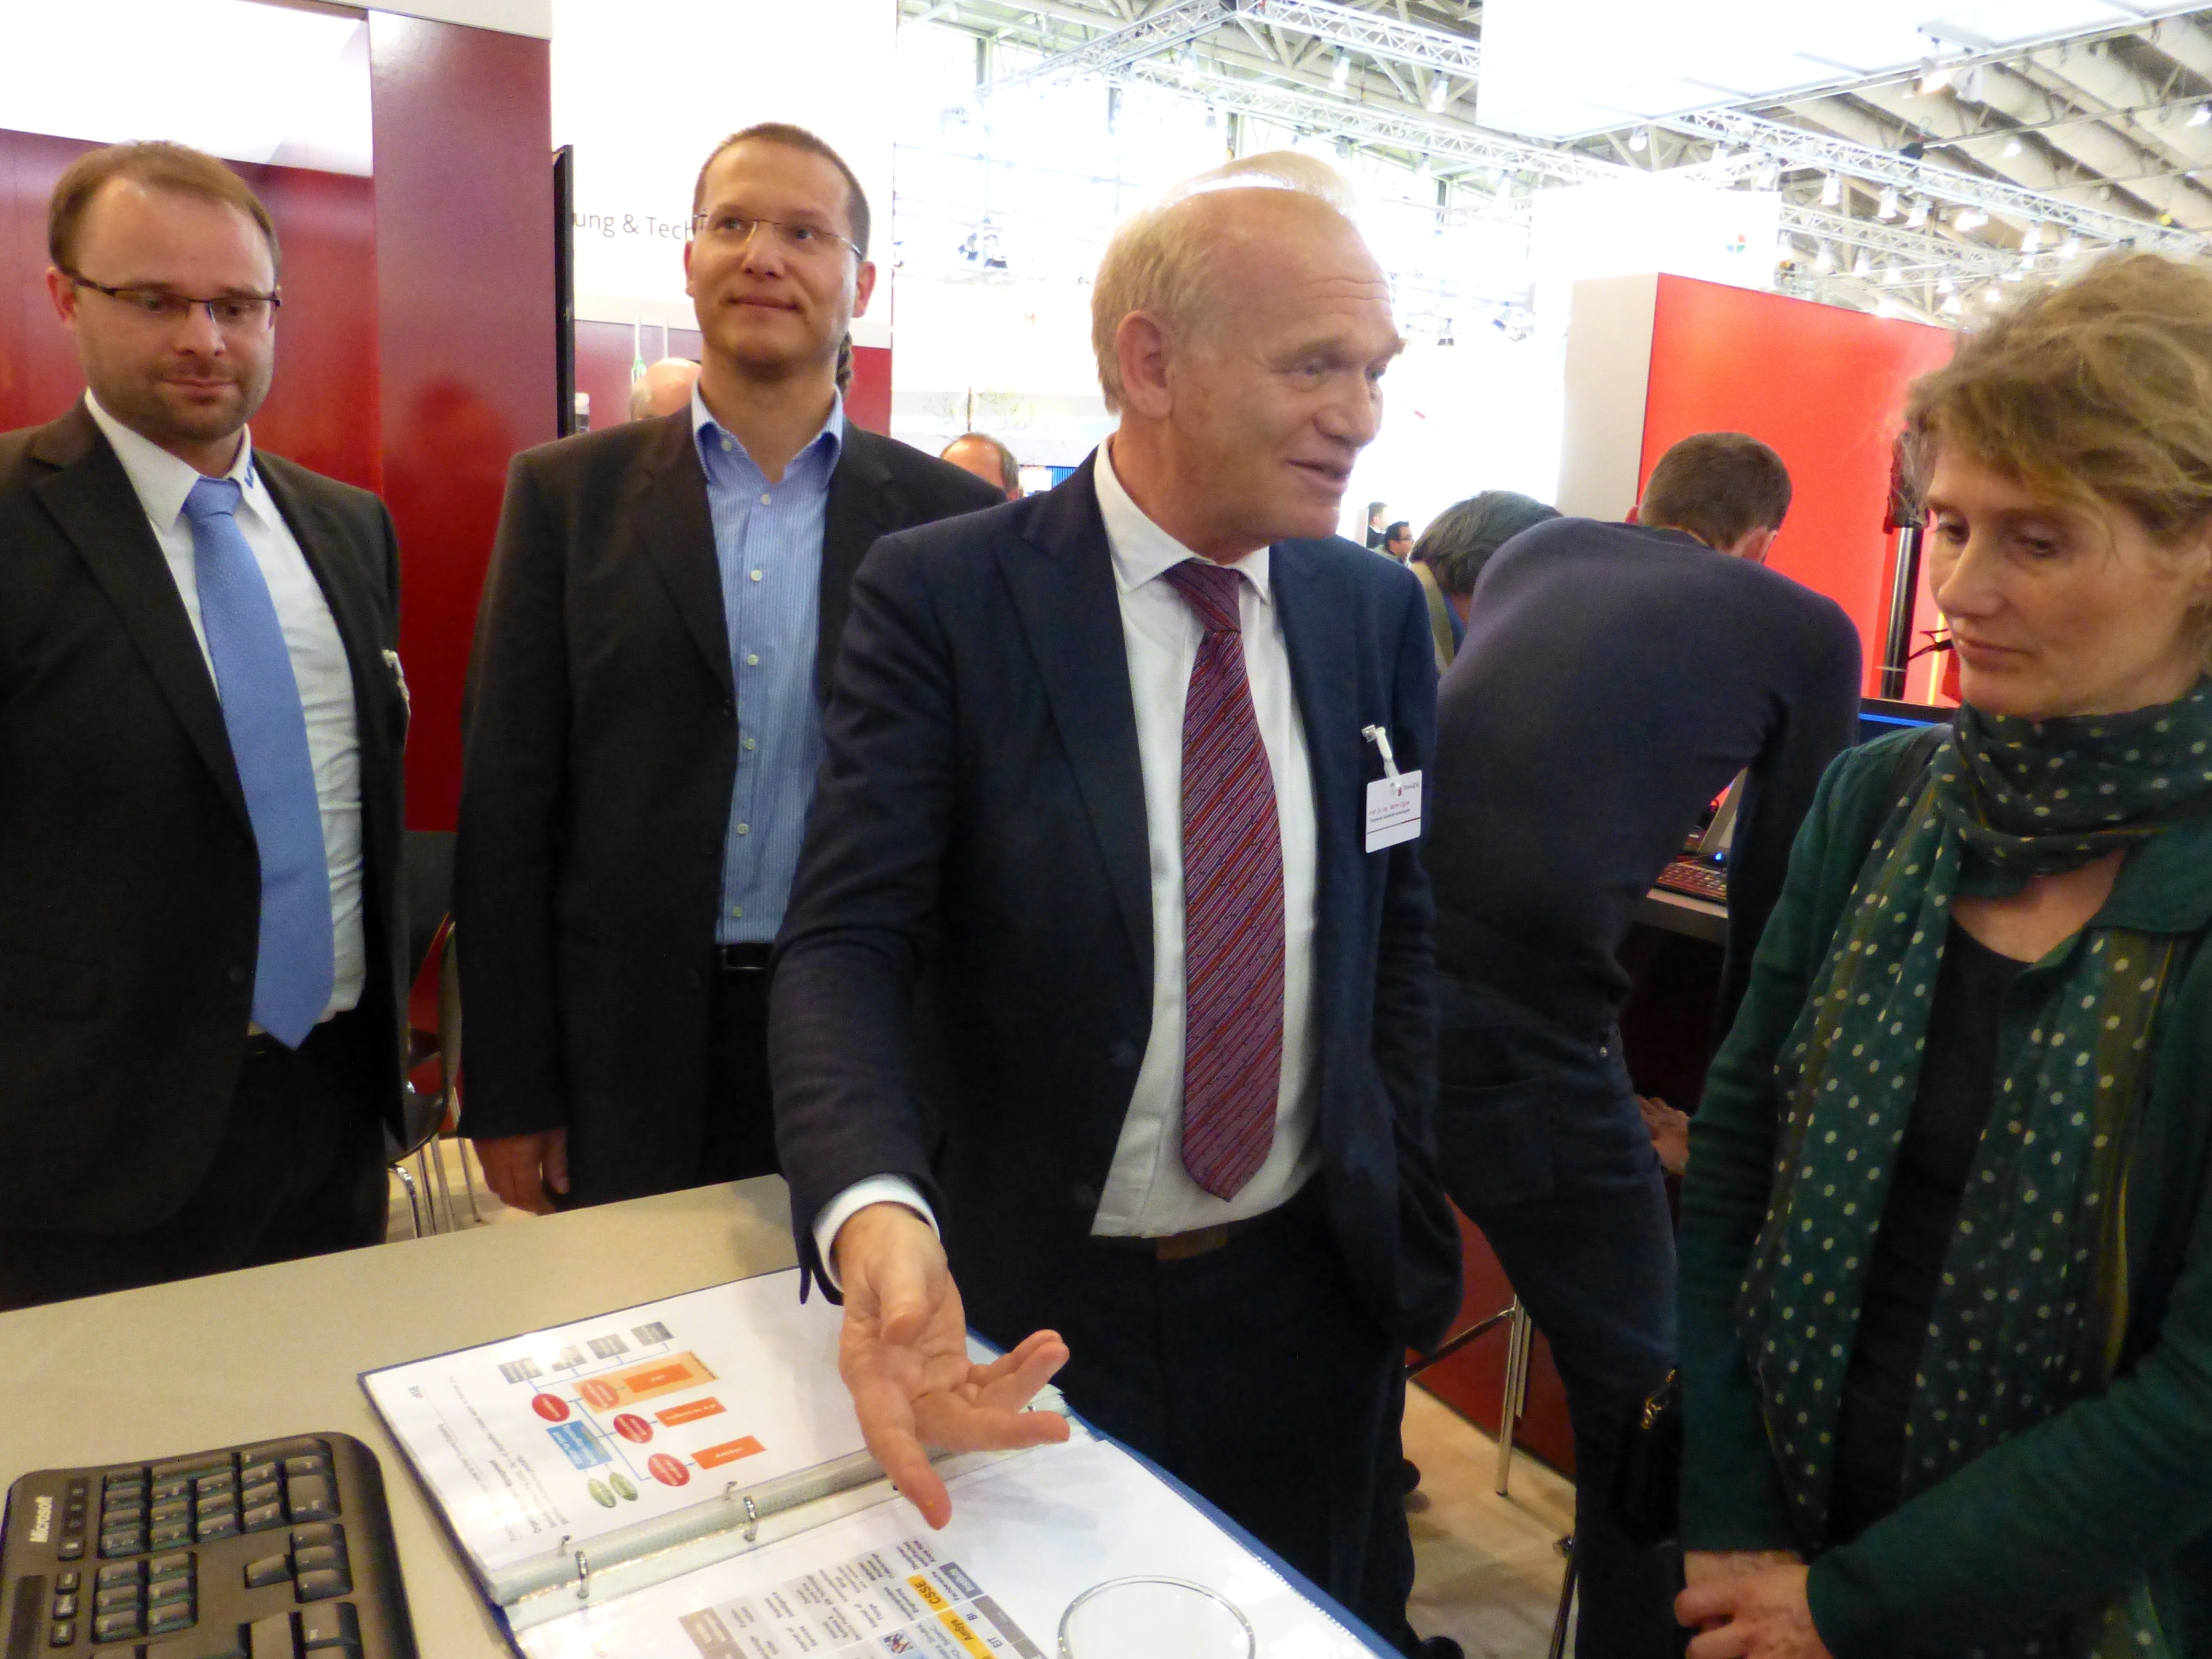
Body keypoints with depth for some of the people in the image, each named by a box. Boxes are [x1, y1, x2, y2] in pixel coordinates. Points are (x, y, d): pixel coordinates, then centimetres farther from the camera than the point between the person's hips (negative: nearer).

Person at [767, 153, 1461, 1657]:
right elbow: (844, 944, -18)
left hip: (1315, 1297, 4)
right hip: (1026, 1307, -3)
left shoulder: (1378, 609, -1)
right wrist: (879, 1219, -36)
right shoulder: (942, 596, -14)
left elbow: (1401, 932, 6)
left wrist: (1406, 1224, 3)